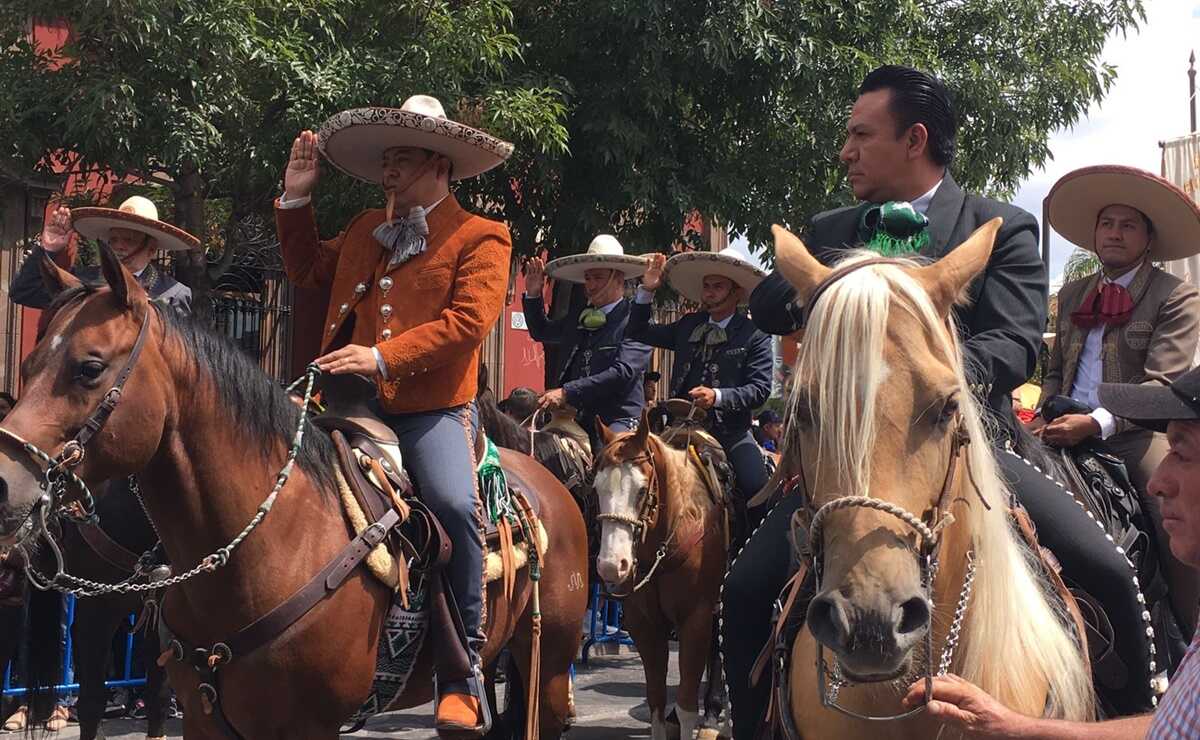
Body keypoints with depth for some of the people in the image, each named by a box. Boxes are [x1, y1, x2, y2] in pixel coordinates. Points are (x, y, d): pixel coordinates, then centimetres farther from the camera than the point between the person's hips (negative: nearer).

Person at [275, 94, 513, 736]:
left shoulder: (480, 238, 2)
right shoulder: (365, 230, 23)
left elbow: (468, 320, -12)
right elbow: (310, 271, 36)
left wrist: (384, 357, -20)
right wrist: (296, 199, 24)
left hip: (433, 408, -7)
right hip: (354, 406, 7)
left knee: (454, 506, -31)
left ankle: (461, 674, -23)